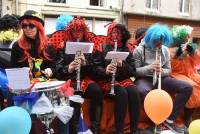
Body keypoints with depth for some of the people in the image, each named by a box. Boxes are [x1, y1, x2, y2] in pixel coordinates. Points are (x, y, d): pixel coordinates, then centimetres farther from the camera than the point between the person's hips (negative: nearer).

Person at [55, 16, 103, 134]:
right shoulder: (64, 46, 7)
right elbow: (58, 69, 0)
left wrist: (85, 63, -14)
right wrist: (68, 68, -22)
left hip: (86, 78, 2)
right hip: (69, 79, -2)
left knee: (97, 91, -30)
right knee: (76, 95, -35)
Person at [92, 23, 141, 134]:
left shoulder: (126, 49, 13)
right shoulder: (102, 48, 5)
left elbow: (132, 71, 7)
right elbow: (96, 68, -2)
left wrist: (122, 65, -14)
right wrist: (105, 71, -24)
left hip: (124, 79, 3)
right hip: (106, 80, -3)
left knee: (134, 92, -29)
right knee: (122, 93, -33)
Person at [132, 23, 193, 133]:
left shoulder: (165, 50, 7)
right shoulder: (139, 50, -7)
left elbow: (168, 70, 9)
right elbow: (134, 71, -9)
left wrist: (161, 71, -16)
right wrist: (149, 67, -25)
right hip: (144, 79, -5)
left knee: (188, 88, -12)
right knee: (143, 91, -43)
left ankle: (170, 119, -9)